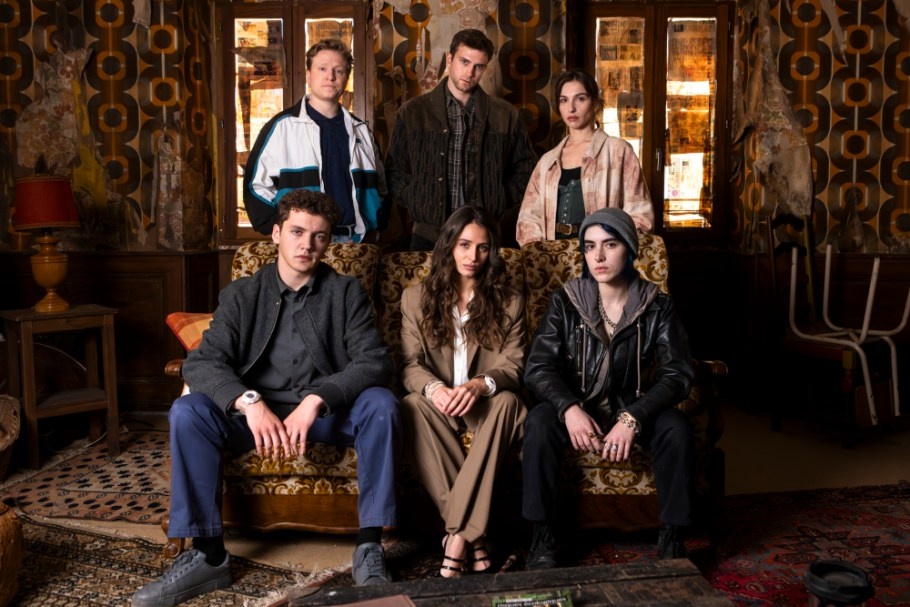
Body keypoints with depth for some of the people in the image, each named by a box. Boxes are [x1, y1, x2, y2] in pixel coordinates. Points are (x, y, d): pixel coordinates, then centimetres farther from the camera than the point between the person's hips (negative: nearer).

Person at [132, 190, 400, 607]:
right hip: (256, 414, 1)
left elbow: (375, 361, -11)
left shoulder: (346, 293, 3)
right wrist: (250, 403, -29)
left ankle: (369, 547, -20)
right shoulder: (240, 295, 4)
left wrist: (316, 400, -28)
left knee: (380, 403, -29)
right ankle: (208, 555, -16)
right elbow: (200, 363, -9)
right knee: (187, 411, -24)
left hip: (327, 413, -1)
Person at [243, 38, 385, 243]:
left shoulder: (359, 130, 14)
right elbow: (257, 185, -1)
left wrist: (372, 231, 8)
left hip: (354, 244, 4)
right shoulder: (282, 126, 0)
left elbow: (378, 186, 22)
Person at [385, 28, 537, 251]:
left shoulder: (506, 115, 6)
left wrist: (499, 206, 2)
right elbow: (395, 171, 9)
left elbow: (524, 168, 13)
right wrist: (417, 204, -3)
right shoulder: (412, 113, 4)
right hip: (428, 235, 0)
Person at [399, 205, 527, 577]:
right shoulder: (416, 298, 7)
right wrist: (434, 388, -28)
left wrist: (478, 385, -28)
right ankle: (472, 534, -35)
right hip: (438, 406, 1)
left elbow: (513, 367, -3)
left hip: (484, 405, 0)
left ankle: (458, 533, -37)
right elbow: (409, 364, -3)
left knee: (507, 402, -36)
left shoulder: (509, 302, 7)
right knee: (412, 404, -35)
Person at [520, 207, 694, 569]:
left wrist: (633, 418, -29)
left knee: (677, 428, -29)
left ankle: (672, 539, -12)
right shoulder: (565, 301, -5)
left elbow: (677, 374, -14)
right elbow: (538, 368, -11)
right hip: (578, 410, 0)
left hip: (635, 408, 0)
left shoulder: (657, 306, -6)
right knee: (539, 422, -30)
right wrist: (569, 409, -31)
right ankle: (542, 539, -18)